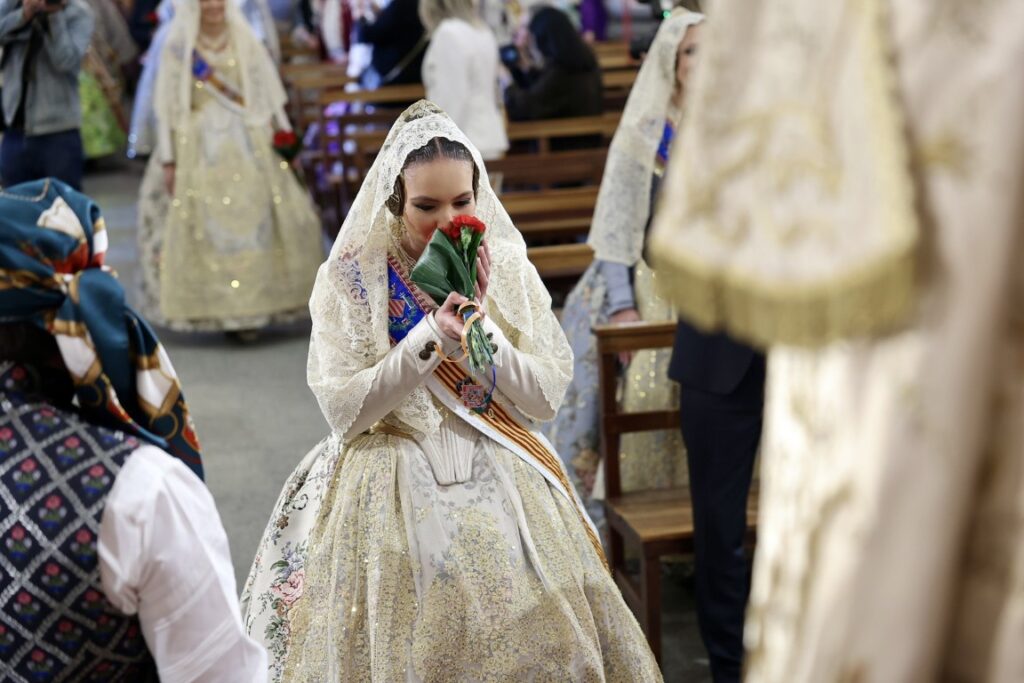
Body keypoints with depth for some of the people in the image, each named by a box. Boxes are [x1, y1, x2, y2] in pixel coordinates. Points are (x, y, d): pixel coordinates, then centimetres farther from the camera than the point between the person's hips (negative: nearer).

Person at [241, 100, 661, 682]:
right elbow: (343, 410, -11)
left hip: (503, 479, 2)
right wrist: (431, 335, -21)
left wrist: (478, 322, -15)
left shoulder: (508, 268, 2)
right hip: (393, 489, -1)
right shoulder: (351, 277, -4)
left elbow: (546, 398, -3)